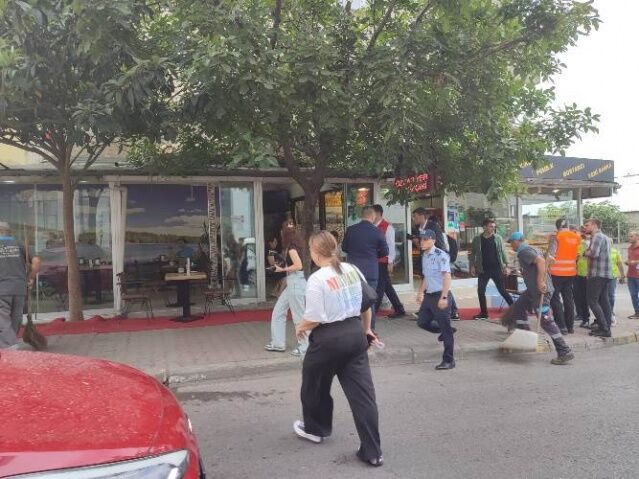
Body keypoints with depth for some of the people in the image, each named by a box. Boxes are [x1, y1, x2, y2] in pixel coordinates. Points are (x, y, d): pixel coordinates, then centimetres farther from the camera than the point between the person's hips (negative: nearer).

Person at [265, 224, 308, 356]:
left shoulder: (291, 248, -12)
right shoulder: (293, 248, 16)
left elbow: (298, 266, -22)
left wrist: (282, 269, -14)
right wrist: (281, 266, 7)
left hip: (296, 283, -10)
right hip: (292, 284, 10)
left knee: (298, 316, -2)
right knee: (278, 312, 12)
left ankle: (304, 347, 7)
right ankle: (278, 344, 18)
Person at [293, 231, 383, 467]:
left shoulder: (317, 279, -17)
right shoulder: (353, 270, 3)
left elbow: (314, 319, -18)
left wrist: (300, 327, 3)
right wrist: (366, 329, 24)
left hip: (329, 338, -6)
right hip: (355, 333, 6)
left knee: (315, 385, 21)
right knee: (362, 391, 6)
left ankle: (315, 429, 43)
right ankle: (372, 451, 9)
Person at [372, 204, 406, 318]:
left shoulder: (387, 227, -10)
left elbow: (391, 245, -12)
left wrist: (390, 263, -15)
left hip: (384, 262, -7)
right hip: (376, 262, 7)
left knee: (380, 287, -2)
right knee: (387, 287, 12)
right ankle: (399, 310, 22)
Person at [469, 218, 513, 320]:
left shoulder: (498, 238, 1)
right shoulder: (477, 239, 1)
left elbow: (503, 252, 1)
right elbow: (472, 253, 6)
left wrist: (506, 265, -6)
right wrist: (472, 266, -4)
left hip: (497, 269, -1)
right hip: (483, 270, 2)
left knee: (502, 291, 2)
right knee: (480, 291, 2)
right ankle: (483, 313, 14)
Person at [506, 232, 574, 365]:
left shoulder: (524, 251, -13)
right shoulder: (528, 249, 18)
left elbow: (541, 261, -27)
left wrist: (540, 282, -28)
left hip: (540, 290, -11)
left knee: (546, 321, -9)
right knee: (518, 308, 20)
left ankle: (565, 353, -6)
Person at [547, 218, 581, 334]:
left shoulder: (556, 236, -10)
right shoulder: (576, 237, 6)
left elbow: (550, 255, -15)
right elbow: (578, 254, 7)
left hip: (557, 272, -5)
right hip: (571, 272, 5)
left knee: (555, 298, 1)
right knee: (568, 298, 14)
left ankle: (562, 327, -4)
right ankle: (570, 326, 19)